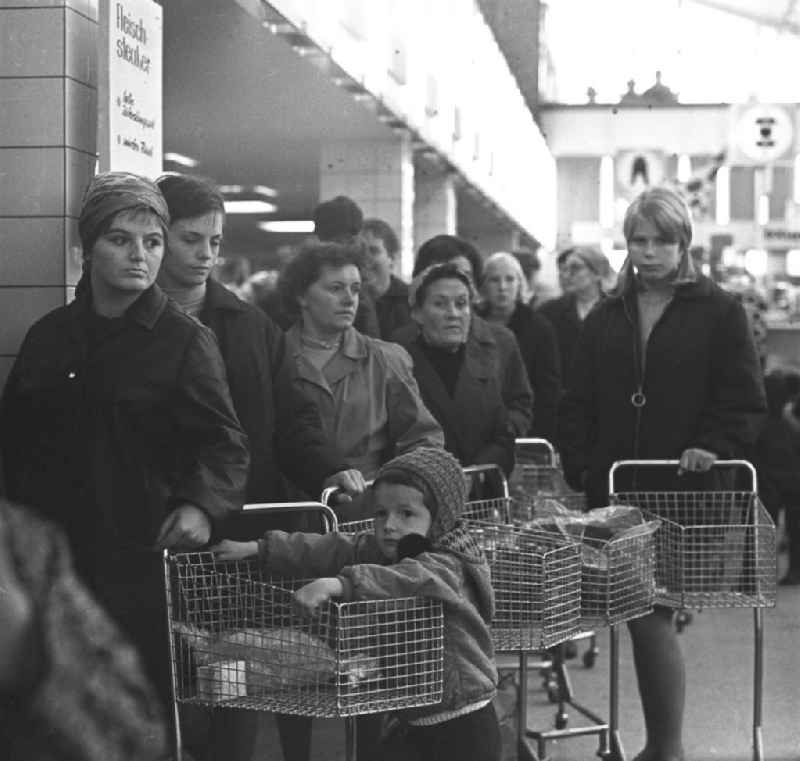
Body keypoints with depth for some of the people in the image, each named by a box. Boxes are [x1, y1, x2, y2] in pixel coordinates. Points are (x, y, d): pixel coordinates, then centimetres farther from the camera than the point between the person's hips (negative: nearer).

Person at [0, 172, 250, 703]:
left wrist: (203, 505, -25)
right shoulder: (50, 338, 13)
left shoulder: (186, 341, 0)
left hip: (146, 559, -4)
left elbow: (224, 441, -7)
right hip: (55, 556, 4)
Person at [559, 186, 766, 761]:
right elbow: (580, 402, 13)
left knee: (650, 616, -12)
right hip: (614, 488, 4)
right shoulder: (606, 318, 15)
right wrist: (580, 465, 0)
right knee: (644, 616, 8)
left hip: (682, 491, -4)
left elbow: (745, 401, -1)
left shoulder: (719, 313, 2)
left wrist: (716, 446, -16)